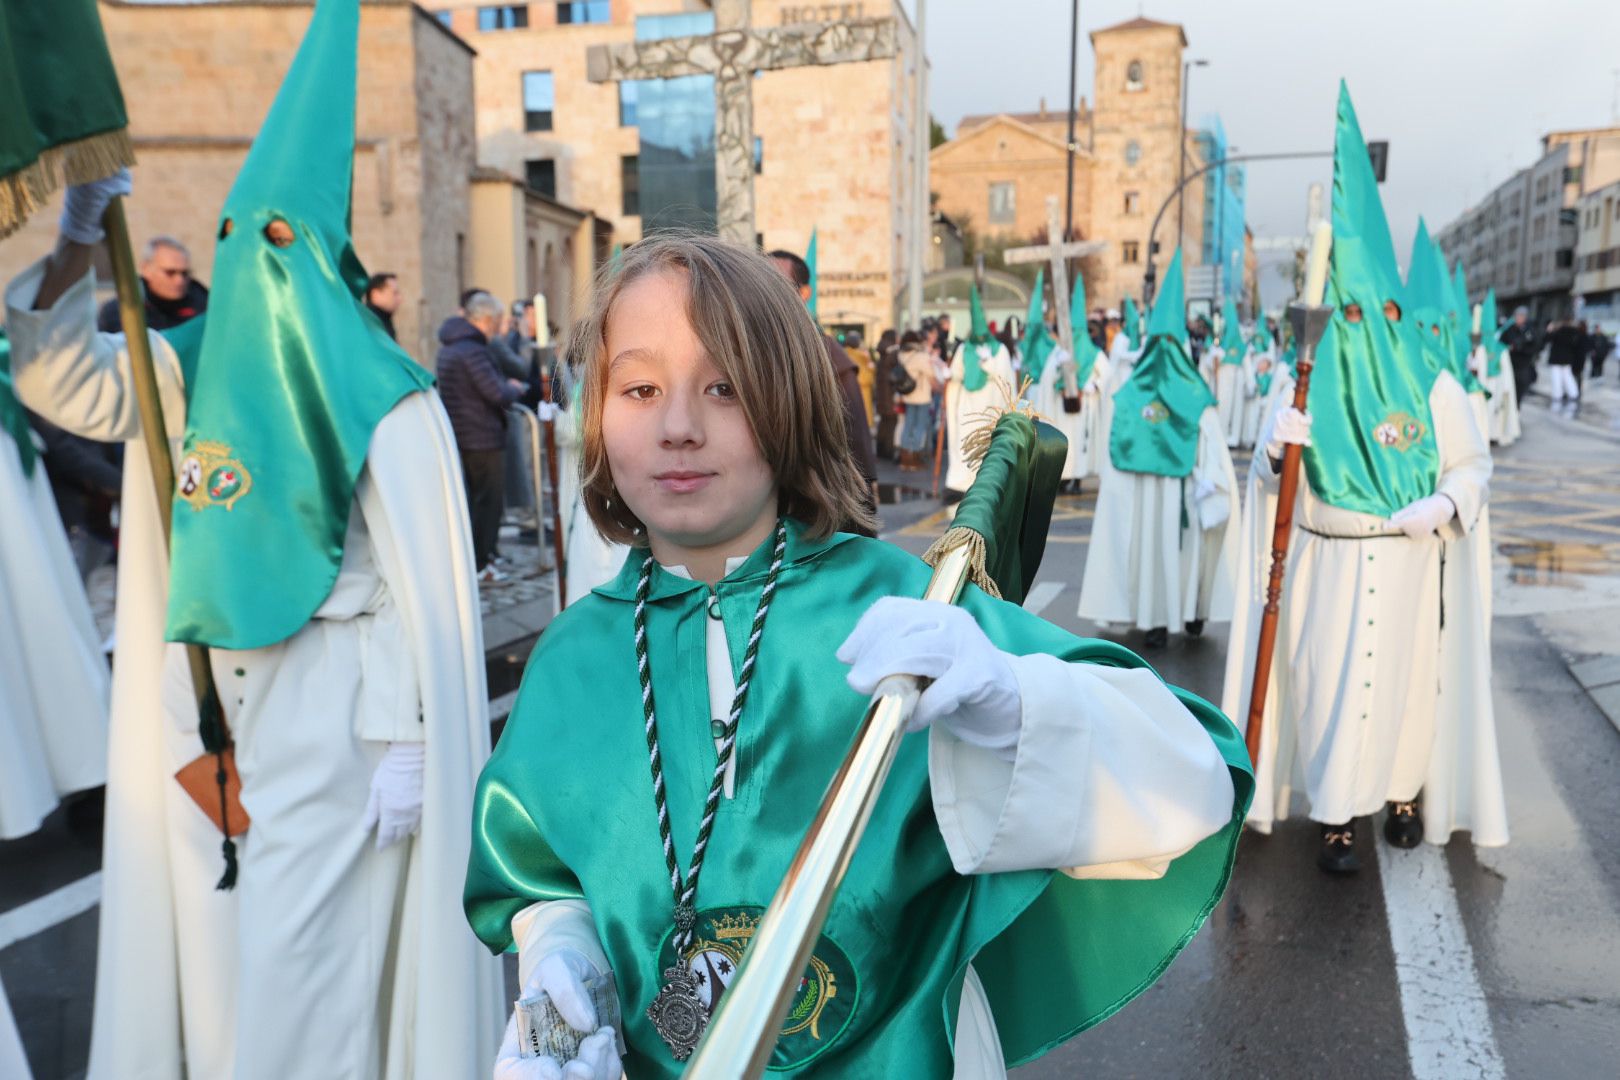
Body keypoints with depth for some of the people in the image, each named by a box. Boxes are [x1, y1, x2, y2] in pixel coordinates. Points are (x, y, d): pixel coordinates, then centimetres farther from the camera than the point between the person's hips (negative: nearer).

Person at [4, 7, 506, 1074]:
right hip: (200, 718, 6)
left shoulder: (384, 403, -12)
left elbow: (423, 593, -15)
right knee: (213, 944, 17)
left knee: (309, 957, 3)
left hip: (335, 718, -6)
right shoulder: (185, 364, 7)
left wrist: (407, 749, -16)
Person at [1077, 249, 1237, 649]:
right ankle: (1193, 613, 25)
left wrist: (1111, 486, 8)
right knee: (1187, 545, 15)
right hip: (1183, 493, -1)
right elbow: (1212, 454, -9)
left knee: (1149, 546, 8)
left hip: (1139, 493, 1)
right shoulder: (1197, 397, -8)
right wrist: (1215, 493, -3)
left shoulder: (1129, 395, -4)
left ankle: (1157, 622, 9)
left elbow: (1115, 454, -1)